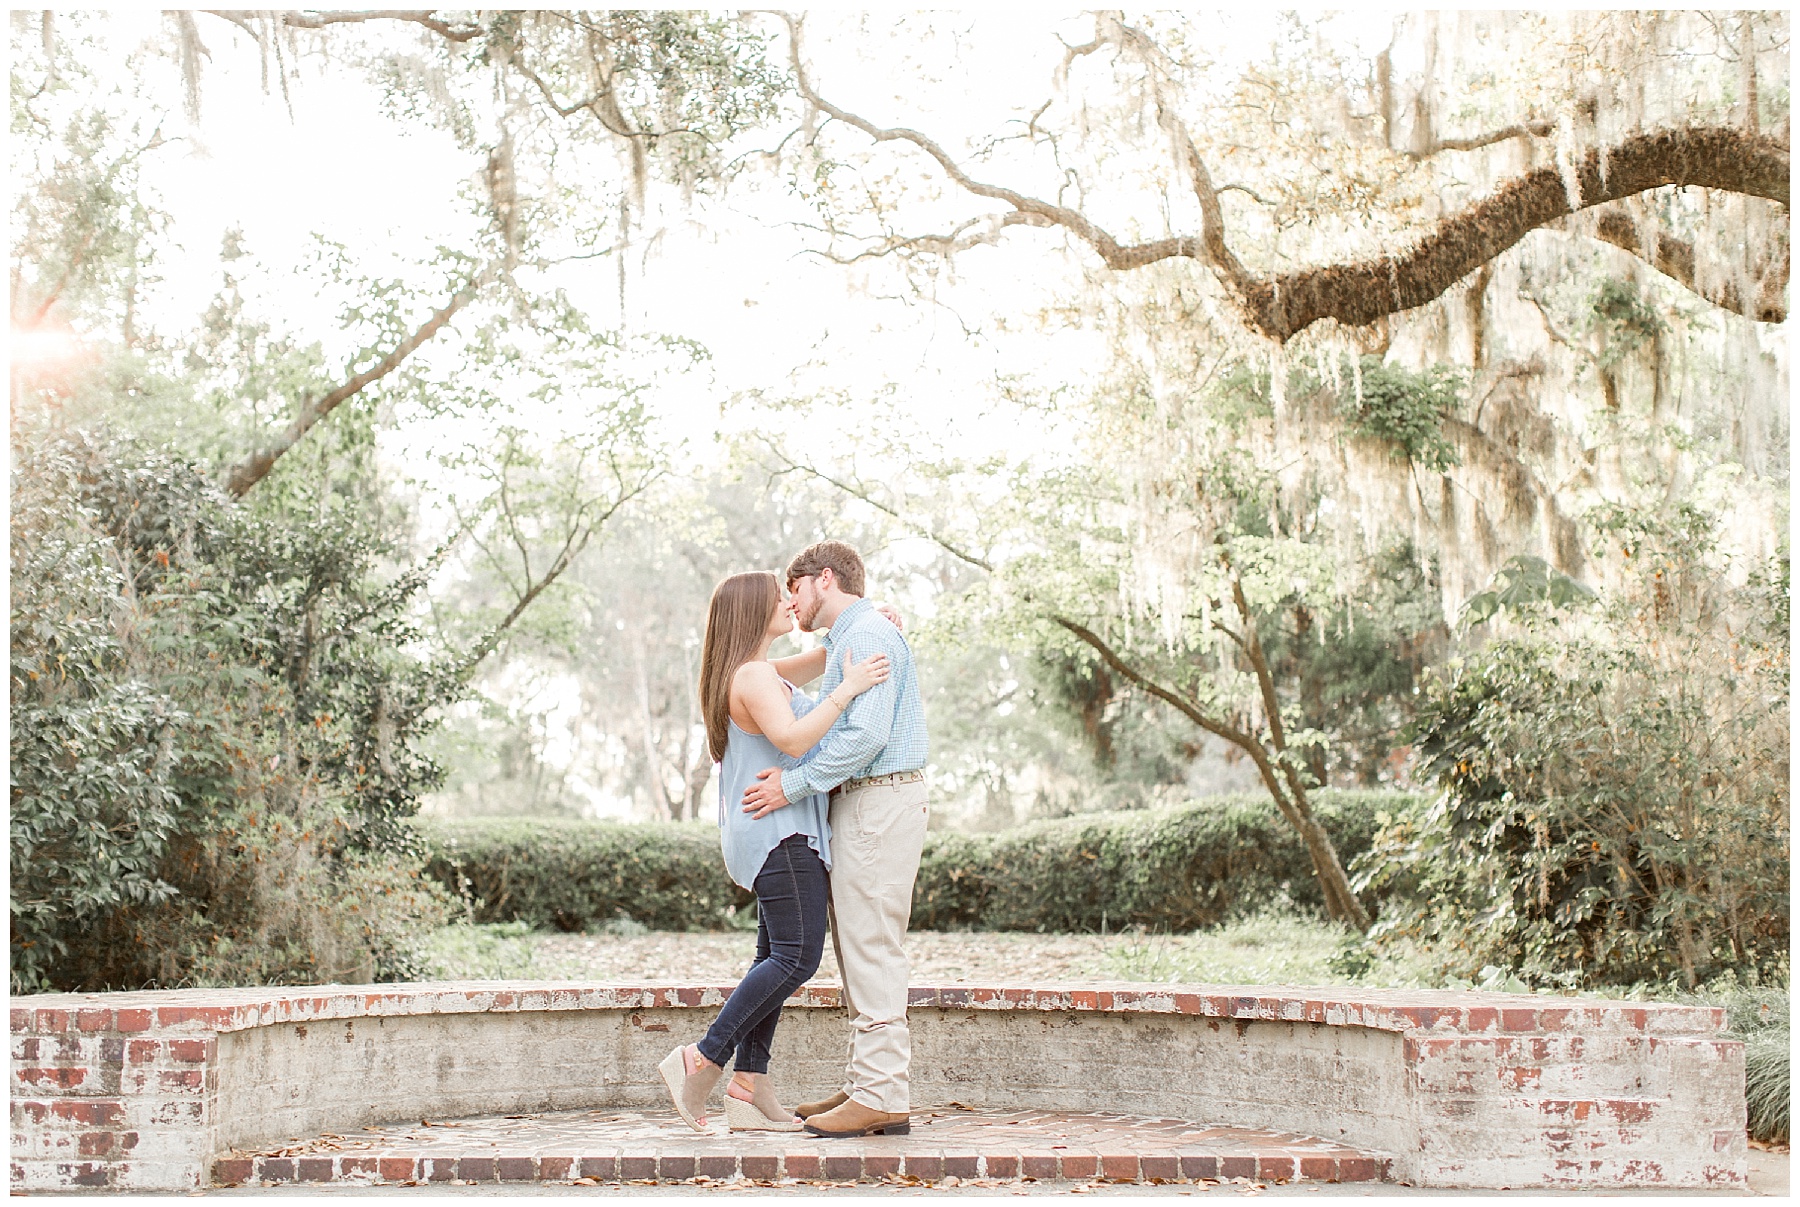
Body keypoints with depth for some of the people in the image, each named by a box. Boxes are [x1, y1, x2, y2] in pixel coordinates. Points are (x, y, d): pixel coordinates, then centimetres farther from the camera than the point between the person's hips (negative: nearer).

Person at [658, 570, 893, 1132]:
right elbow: (792, 738, -28)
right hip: (778, 832, -10)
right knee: (797, 956, -13)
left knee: (776, 958, 7)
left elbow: (814, 664, 34)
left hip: (780, 835, 10)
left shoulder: (758, 672, 18)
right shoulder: (754, 675, -13)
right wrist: (848, 689, -24)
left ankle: (749, 1089, 5)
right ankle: (704, 1058, -11)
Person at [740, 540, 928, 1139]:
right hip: (860, 804, 11)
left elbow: (866, 734, -22)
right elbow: (840, 728, 24)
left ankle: (881, 1098, -9)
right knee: (857, 952, 11)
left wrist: (793, 786, -18)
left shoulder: (868, 635, -11)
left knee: (871, 951, -10)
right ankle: (865, 1085, 15)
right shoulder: (847, 639, 22)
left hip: (880, 802, -11)